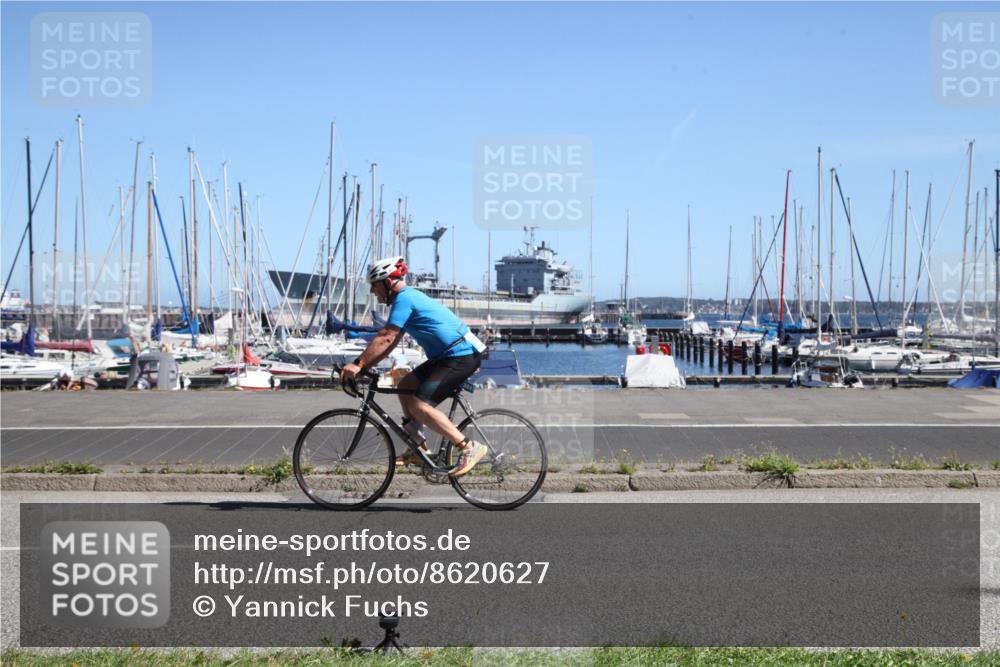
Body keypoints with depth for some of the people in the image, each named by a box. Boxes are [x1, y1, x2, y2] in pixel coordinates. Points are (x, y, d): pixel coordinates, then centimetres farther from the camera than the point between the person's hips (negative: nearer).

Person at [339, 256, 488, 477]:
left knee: (418, 406, -15)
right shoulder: (409, 297, 19)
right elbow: (390, 342, 20)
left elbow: (386, 338, -20)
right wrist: (363, 365, 14)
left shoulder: (404, 298, -12)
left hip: (461, 357, -10)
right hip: (446, 356, 10)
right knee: (406, 386, 12)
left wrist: (358, 364, -19)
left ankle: (469, 448, -15)